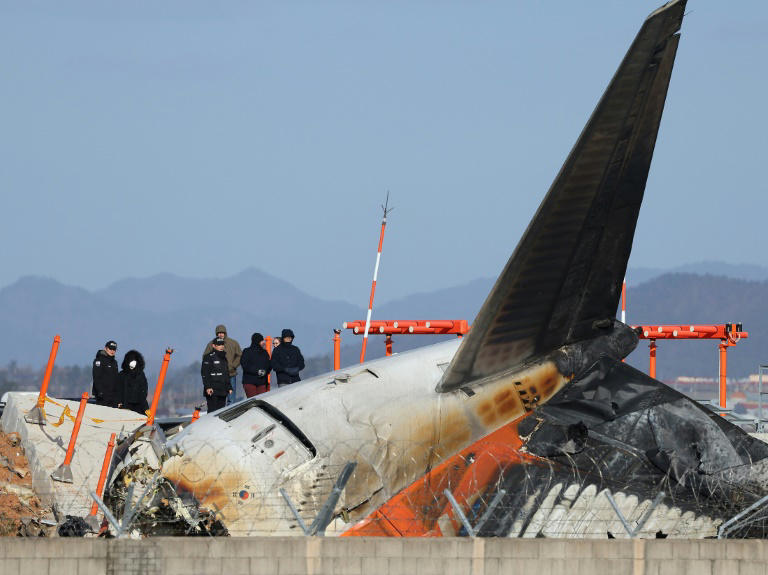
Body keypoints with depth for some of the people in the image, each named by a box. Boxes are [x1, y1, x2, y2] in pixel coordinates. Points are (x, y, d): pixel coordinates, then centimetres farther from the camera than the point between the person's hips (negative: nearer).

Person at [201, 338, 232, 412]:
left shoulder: (223, 358, 19)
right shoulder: (209, 357, -5)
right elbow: (205, 373, -11)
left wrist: (229, 387, 21)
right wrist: (207, 387, -20)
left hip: (222, 391, 8)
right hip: (212, 391, -8)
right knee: (213, 411, -12)